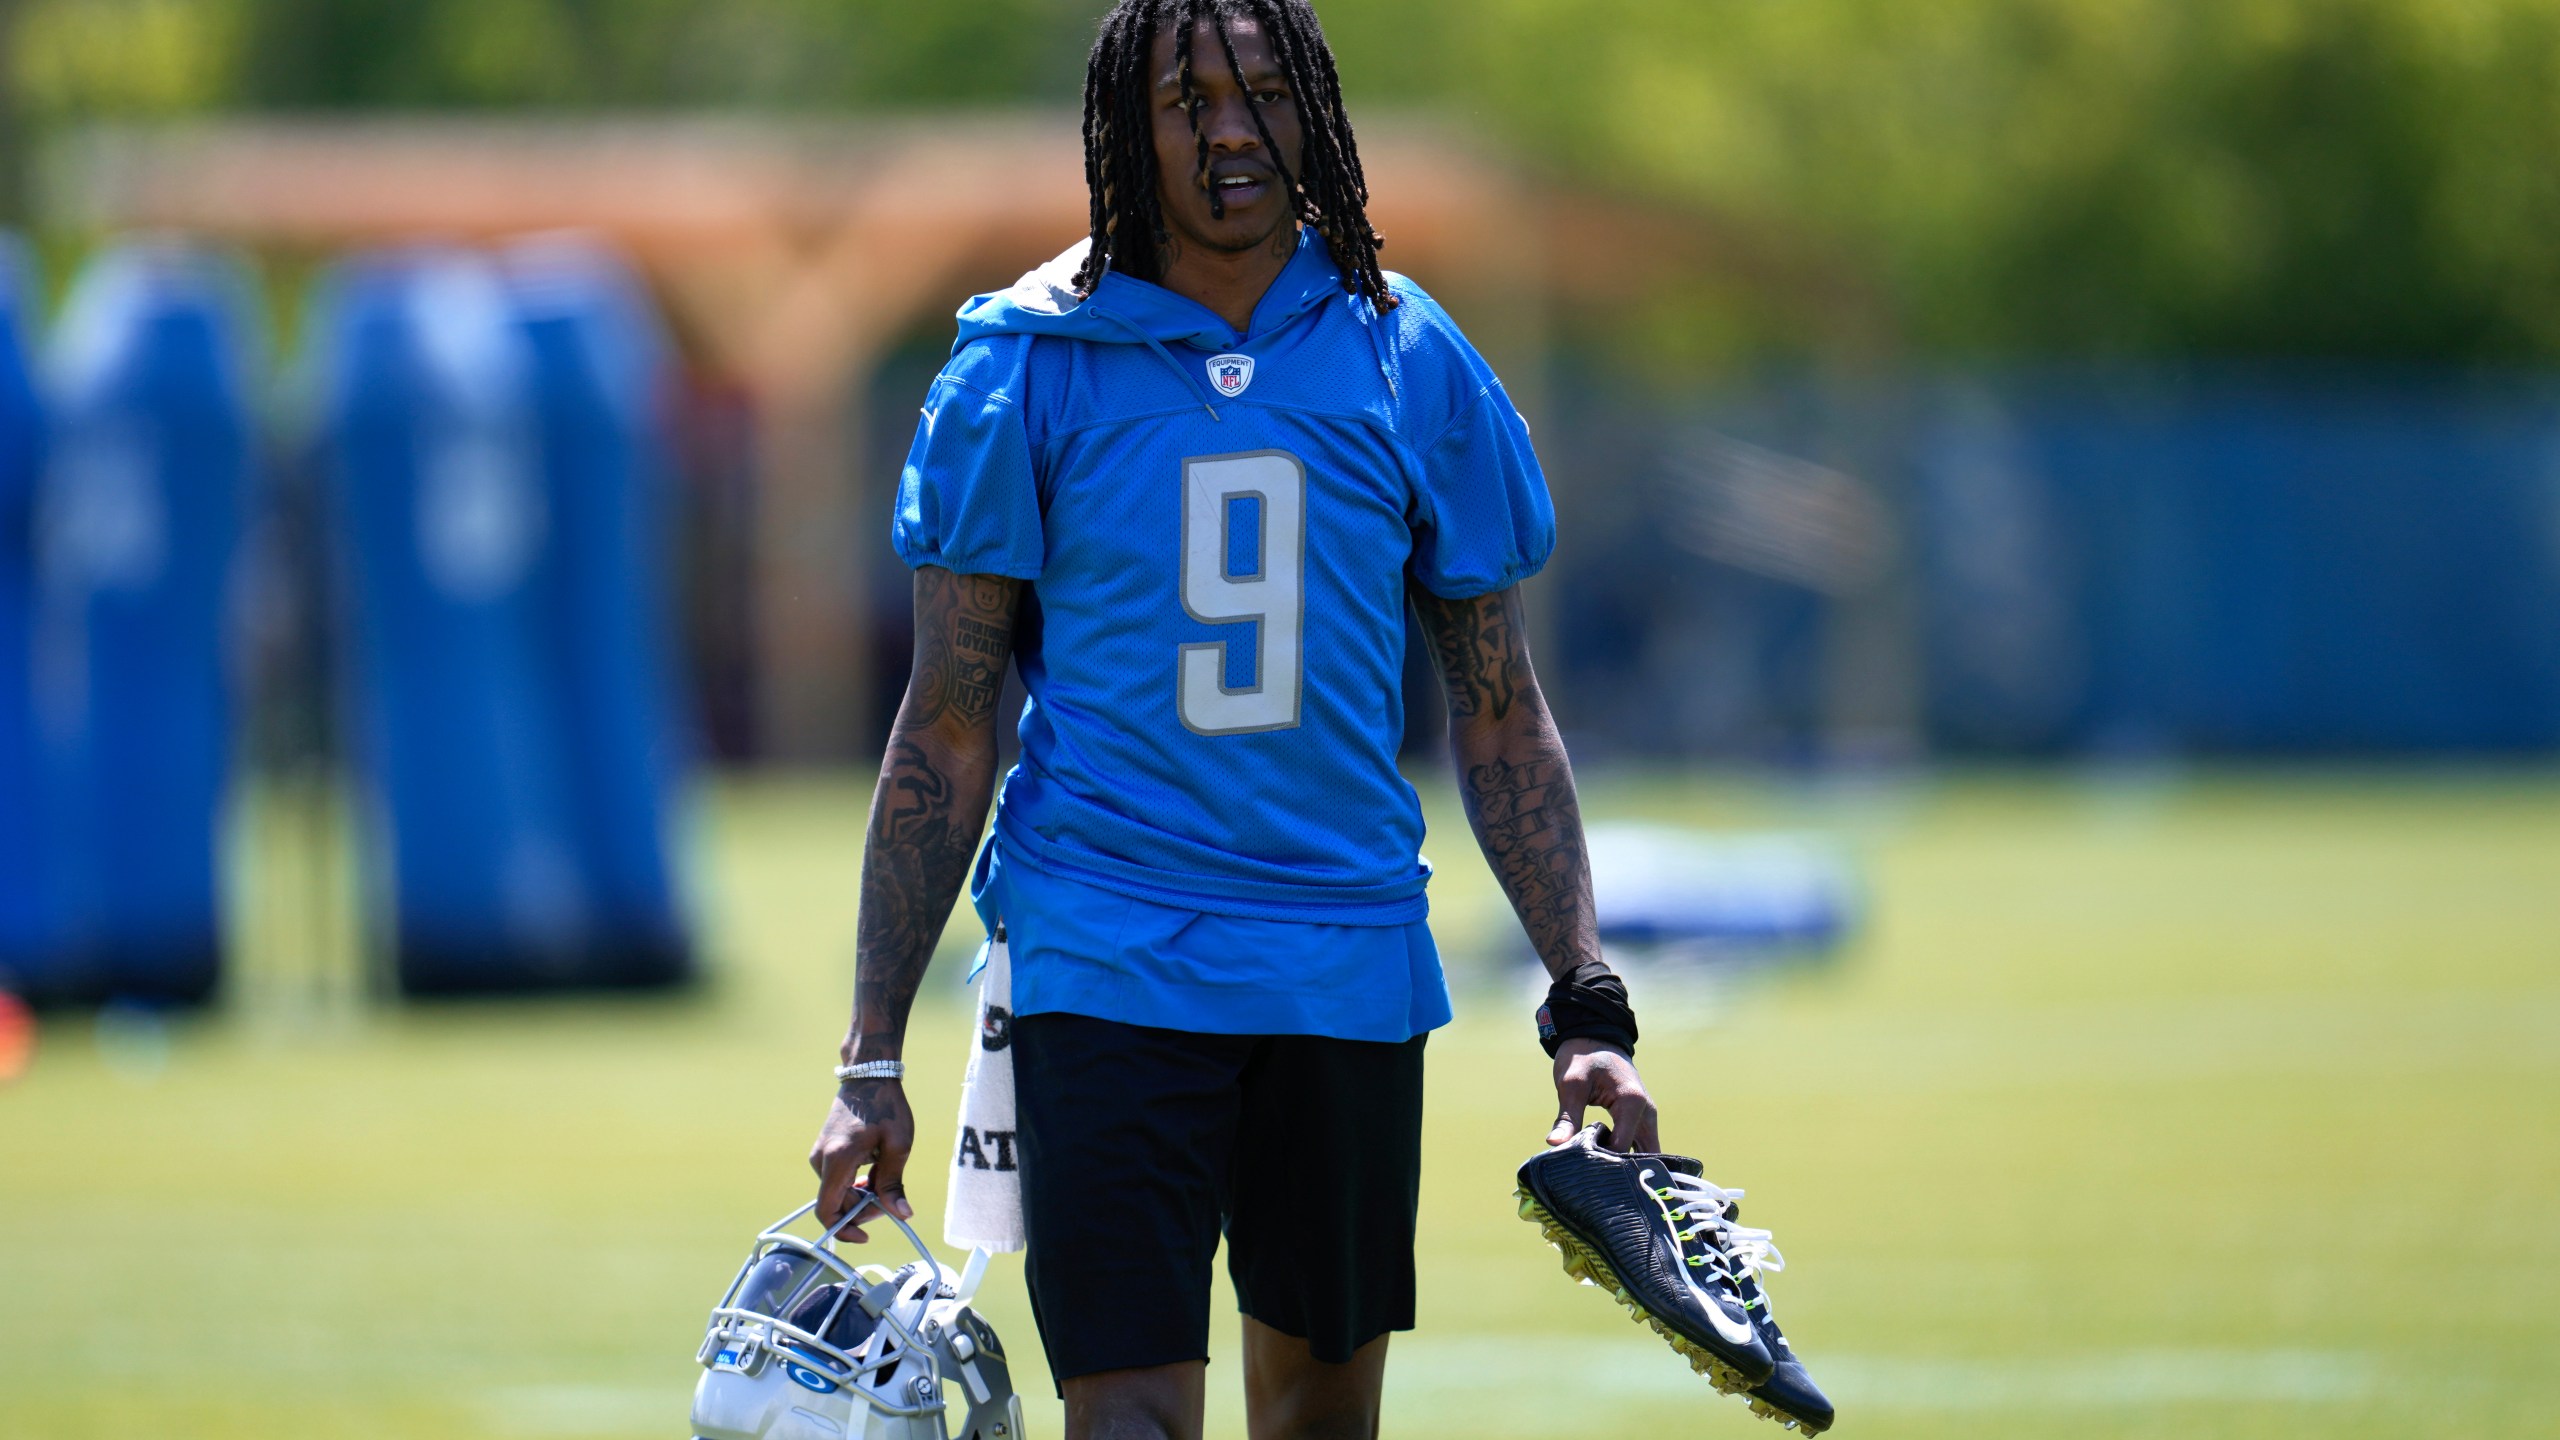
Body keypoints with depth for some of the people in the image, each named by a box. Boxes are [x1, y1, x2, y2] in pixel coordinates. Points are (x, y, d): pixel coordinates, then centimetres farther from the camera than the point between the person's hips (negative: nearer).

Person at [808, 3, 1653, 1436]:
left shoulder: (1413, 364, 6)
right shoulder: (1028, 368, -1)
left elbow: (1501, 715, 11)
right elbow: (947, 730, 1)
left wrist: (1588, 1001, 2)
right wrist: (872, 1060, -3)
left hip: (1348, 967, 3)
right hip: (1106, 968, -3)